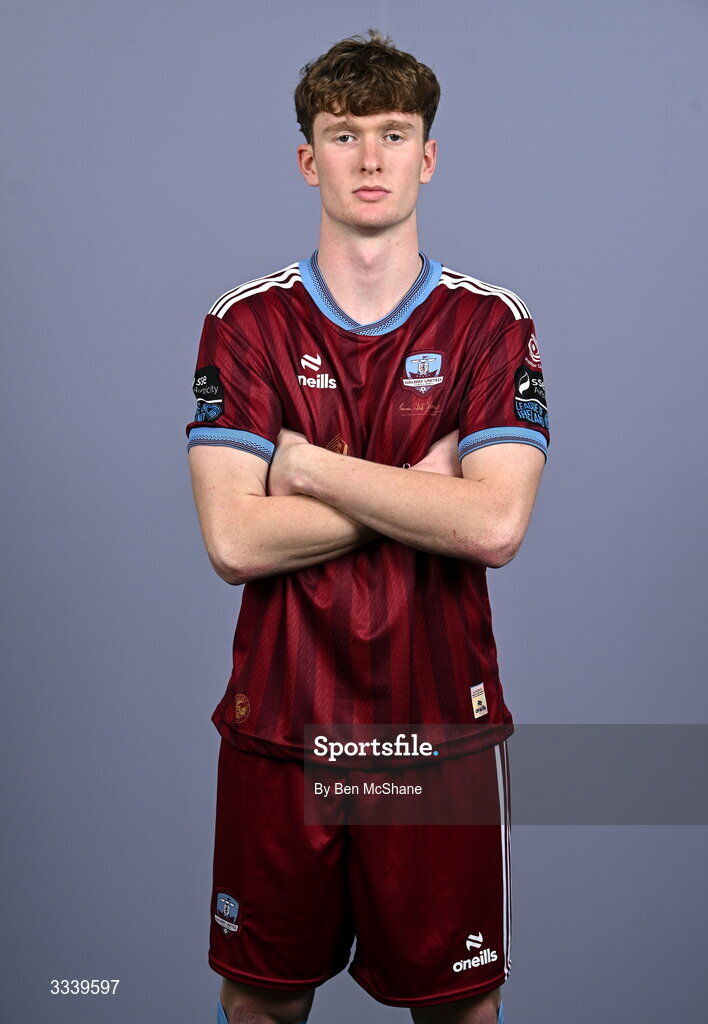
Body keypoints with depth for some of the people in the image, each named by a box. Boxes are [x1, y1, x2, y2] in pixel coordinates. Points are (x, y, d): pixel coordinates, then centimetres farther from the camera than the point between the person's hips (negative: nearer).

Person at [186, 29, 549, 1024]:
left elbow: (495, 526, -15)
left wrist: (308, 464, -12)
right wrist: (419, 490, -12)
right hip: (278, 718, 1)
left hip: (441, 721, 0)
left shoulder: (493, 324, -1)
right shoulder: (244, 323, -1)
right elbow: (235, 542, -12)